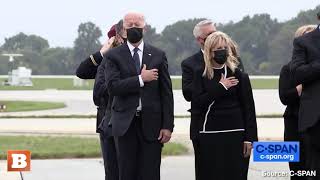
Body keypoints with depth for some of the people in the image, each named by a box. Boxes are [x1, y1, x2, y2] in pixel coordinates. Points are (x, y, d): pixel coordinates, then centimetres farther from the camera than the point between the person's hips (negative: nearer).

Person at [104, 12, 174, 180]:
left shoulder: (158, 55, 7)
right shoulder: (113, 56, 3)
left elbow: (166, 93, 5)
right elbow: (113, 87, -11)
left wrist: (168, 126, -1)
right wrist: (141, 79, -15)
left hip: (151, 123, 1)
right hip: (125, 123, 0)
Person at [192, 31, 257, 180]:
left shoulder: (238, 75, 4)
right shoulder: (201, 75, 8)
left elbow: (248, 108, 3)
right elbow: (198, 101, -5)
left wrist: (250, 138, -3)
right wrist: (221, 87, -8)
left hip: (235, 134, -1)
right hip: (209, 135, 1)